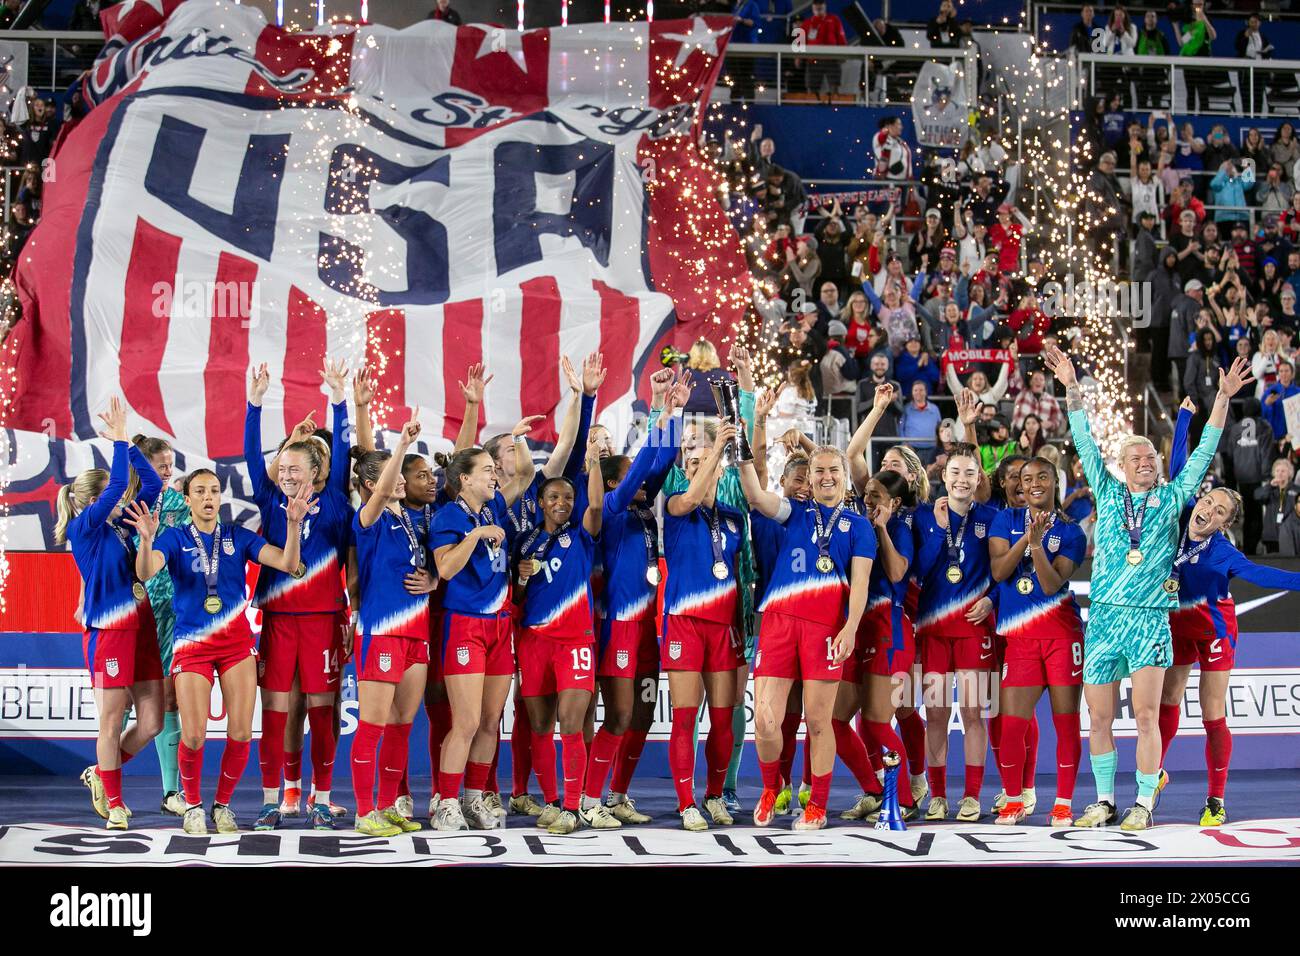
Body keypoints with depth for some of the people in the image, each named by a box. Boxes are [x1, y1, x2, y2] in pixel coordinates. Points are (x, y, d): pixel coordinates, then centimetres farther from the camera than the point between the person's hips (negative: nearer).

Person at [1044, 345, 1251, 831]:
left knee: (1146, 715, -7)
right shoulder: (1108, 494, 11)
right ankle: (1104, 802, 13)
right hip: (1104, 615, 1)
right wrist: (1072, 390, -1)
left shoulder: (1171, 498, 9)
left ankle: (1144, 805, -1)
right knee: (1099, 718, 2)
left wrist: (1223, 399, -1)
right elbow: (1085, 445, 7)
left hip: (1150, 617, -1)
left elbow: (1203, 453, 6)